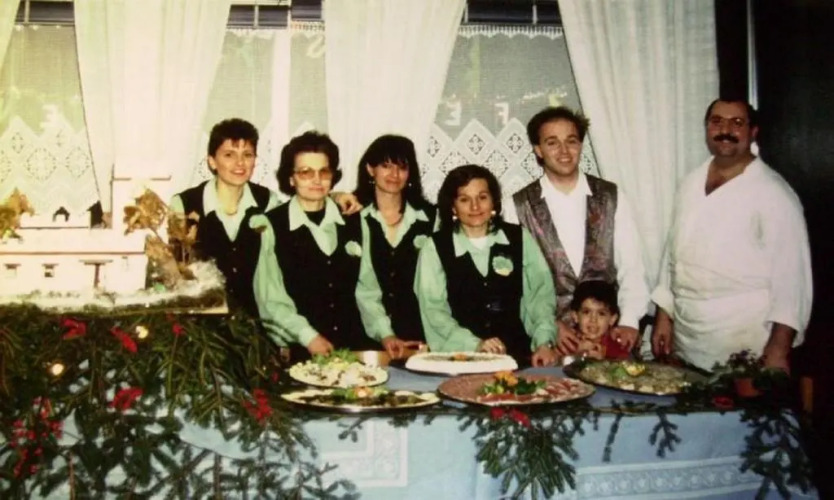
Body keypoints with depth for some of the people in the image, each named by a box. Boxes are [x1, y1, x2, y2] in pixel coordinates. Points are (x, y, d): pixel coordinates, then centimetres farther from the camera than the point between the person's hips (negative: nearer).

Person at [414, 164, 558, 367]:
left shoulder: (519, 238, 9)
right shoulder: (434, 248, 2)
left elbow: (540, 292, 6)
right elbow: (433, 309, -4)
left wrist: (544, 343, -8)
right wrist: (475, 344, -16)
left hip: (518, 355, 2)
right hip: (460, 357, -1)